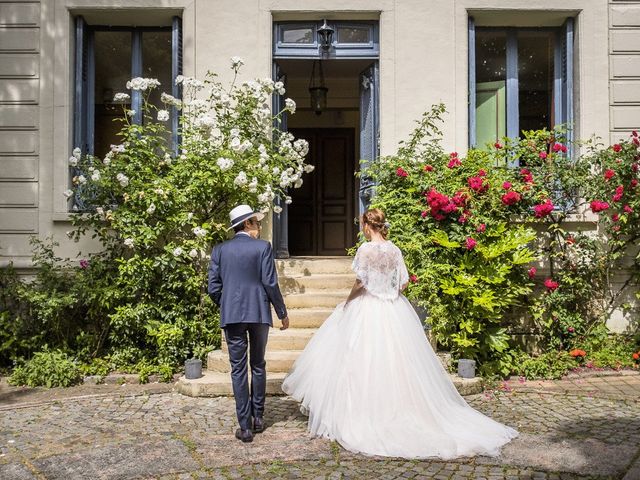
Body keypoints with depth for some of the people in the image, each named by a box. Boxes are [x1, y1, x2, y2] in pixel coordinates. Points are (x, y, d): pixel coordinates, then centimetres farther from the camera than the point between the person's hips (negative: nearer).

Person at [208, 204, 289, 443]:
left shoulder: (219, 250, 4)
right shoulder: (262, 247, -3)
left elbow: (214, 288, 3)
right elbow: (270, 284, -7)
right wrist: (283, 313, 3)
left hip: (231, 315, 1)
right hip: (259, 314, -1)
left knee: (238, 370, 4)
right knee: (258, 366, 16)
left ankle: (245, 427, 5)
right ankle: (258, 417, 23)